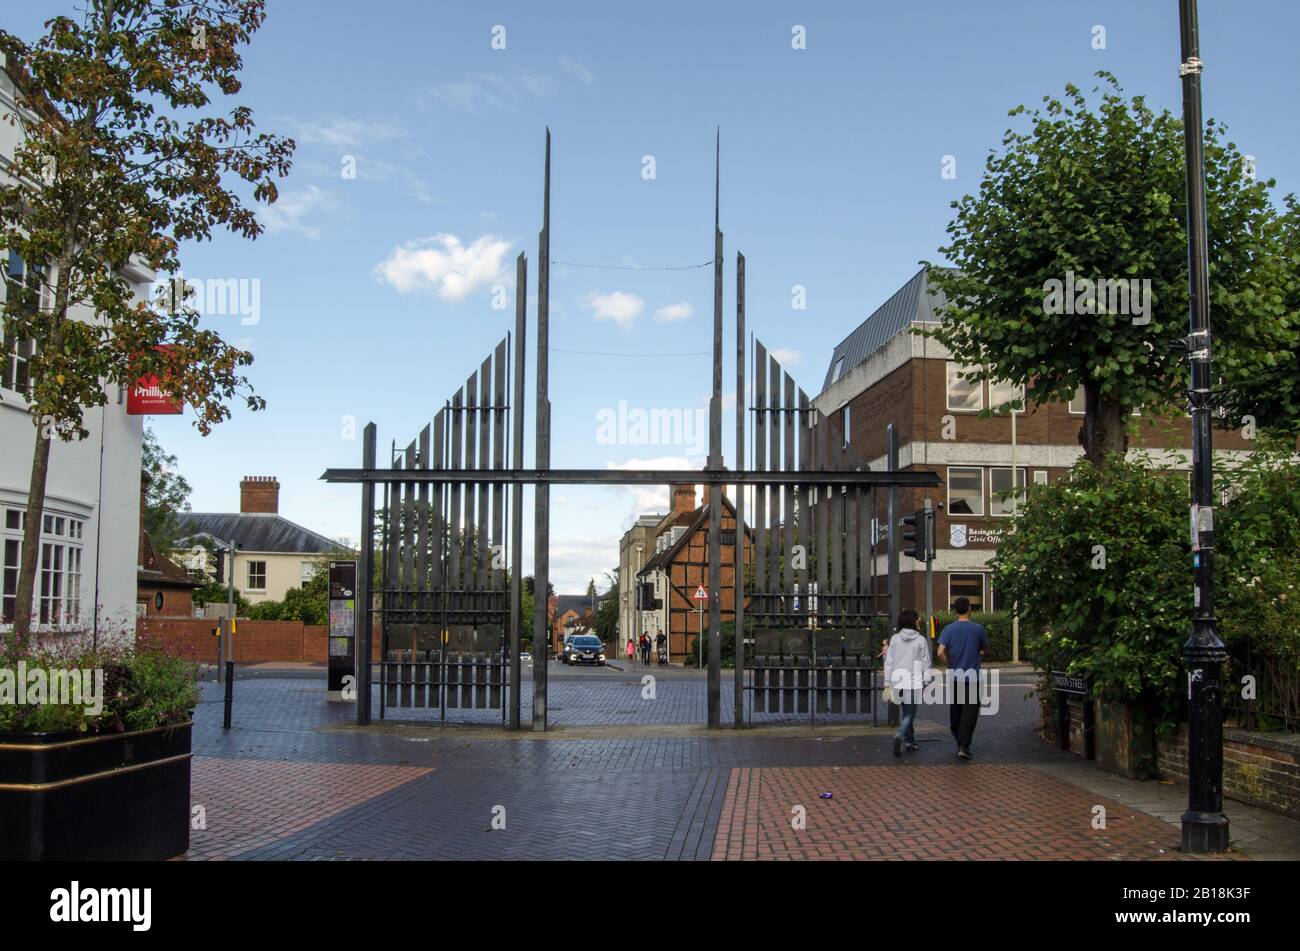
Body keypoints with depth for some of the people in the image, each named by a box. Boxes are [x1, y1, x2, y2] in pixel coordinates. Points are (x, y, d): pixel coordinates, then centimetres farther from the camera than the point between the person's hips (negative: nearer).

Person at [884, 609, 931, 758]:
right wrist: (927, 683, 5)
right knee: (910, 713, 0)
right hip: (914, 682, -3)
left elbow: (889, 662, 3)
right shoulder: (921, 640, -4)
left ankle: (910, 741, 22)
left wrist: (888, 682, 8)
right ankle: (900, 735, -24)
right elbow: (926, 663, -2)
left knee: (905, 711, 18)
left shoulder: (895, 639, 3)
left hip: (898, 682, 3)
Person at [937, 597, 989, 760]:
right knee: (969, 713, -2)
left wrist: (950, 665, 5)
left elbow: (941, 653, -11)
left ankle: (959, 743, 24)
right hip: (972, 678, -2)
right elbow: (985, 651, 9)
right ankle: (964, 746, -12)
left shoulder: (949, 629, -3)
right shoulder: (978, 629, -4)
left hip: (954, 678, 2)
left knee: (955, 712, 14)